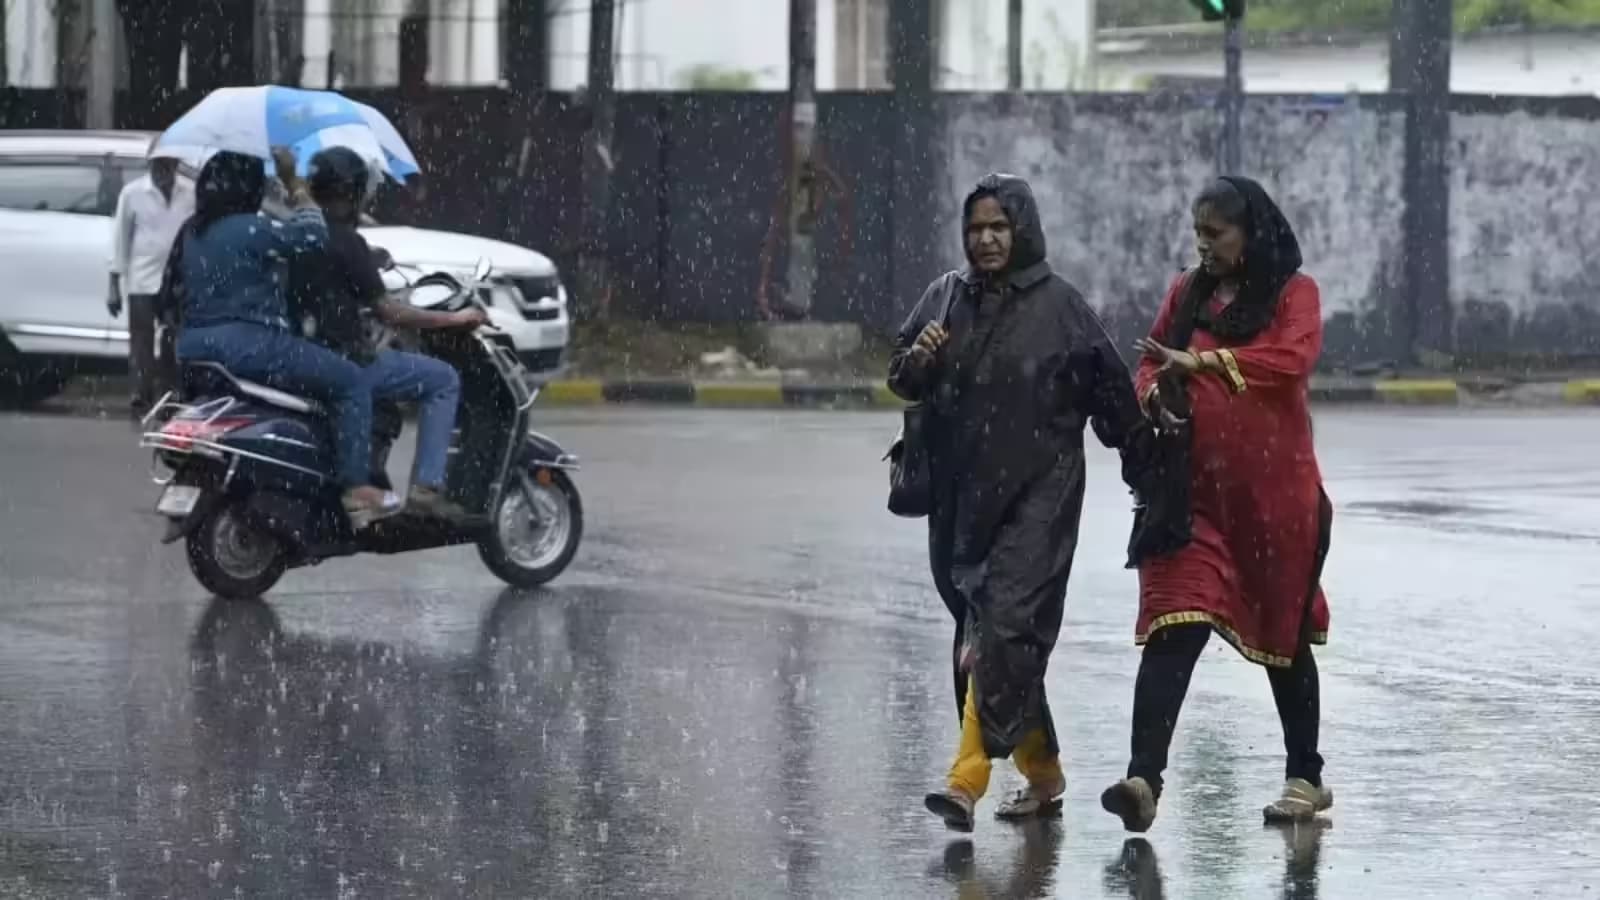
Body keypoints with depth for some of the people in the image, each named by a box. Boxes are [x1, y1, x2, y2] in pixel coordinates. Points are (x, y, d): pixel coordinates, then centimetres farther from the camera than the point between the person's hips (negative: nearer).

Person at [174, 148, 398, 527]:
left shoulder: (192, 233, 13)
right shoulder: (248, 229, -13)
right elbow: (313, 234, -16)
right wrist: (295, 185, -6)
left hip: (195, 350, 9)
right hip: (248, 346, -9)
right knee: (350, 382, -1)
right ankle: (356, 489, -10)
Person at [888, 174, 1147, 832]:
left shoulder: (1058, 304, -5)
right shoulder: (947, 297, 7)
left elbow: (1112, 394, 1)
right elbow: (904, 383, 12)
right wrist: (917, 360, -10)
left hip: (1036, 496, -6)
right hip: (962, 493, 6)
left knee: (1005, 627, -16)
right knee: (982, 634, 12)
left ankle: (969, 780, -21)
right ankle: (1042, 774, 26)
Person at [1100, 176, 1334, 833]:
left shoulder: (1292, 292, -1)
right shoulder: (1187, 293, 13)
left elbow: (1295, 357, -19)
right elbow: (1151, 365, 17)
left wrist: (1203, 361, -25)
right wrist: (1156, 393, -7)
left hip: (1276, 495, -3)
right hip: (1192, 496, 3)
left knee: (1286, 637, 10)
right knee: (1172, 629, -12)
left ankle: (1305, 778, 26)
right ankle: (1144, 778, -22)